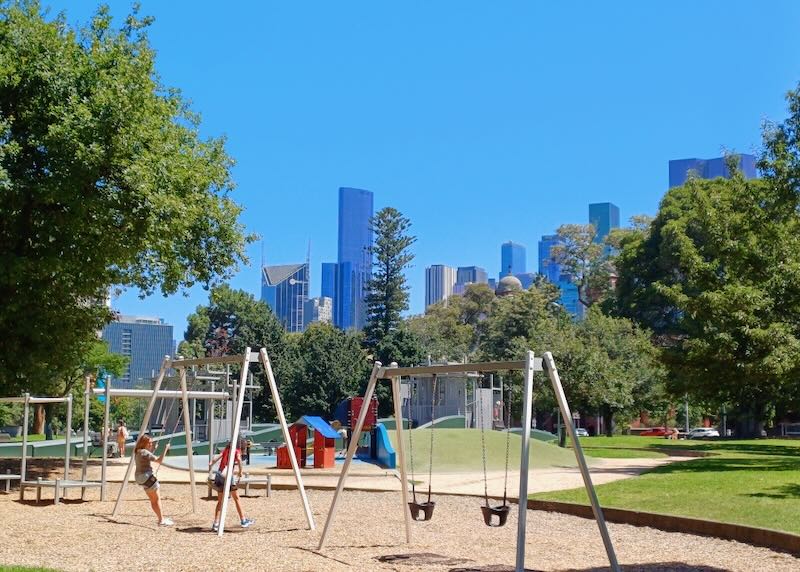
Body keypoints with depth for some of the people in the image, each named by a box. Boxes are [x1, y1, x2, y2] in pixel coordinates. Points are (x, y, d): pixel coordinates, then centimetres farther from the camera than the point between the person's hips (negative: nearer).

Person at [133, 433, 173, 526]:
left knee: (153, 499, 15)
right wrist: (165, 449, -20)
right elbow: (159, 460, -24)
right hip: (146, 477, -10)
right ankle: (161, 520, -1)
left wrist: (153, 448, 22)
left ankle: (162, 518, 20)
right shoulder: (144, 452, -19)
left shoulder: (137, 451, 10)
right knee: (157, 499, -2)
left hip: (140, 477, 10)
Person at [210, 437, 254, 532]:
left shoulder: (226, 449, 18)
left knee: (220, 501, 10)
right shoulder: (237, 450, 2)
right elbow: (239, 459, -17)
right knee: (236, 499, 9)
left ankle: (216, 524, 2)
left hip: (219, 475, 5)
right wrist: (240, 471, -7)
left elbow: (217, 458, 5)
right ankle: (243, 521, 15)